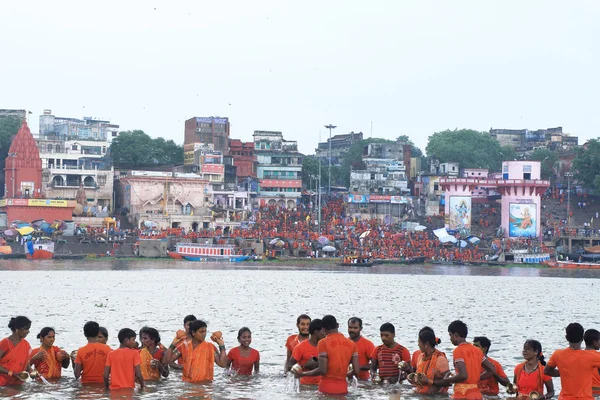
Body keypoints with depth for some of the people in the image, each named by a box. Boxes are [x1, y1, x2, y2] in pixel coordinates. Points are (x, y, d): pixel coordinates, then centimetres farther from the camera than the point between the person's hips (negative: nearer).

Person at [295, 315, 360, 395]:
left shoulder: (323, 343, -9)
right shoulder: (351, 344, 3)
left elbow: (322, 370, -14)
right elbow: (356, 370, 0)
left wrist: (303, 374, -1)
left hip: (327, 387, -4)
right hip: (343, 387, 4)